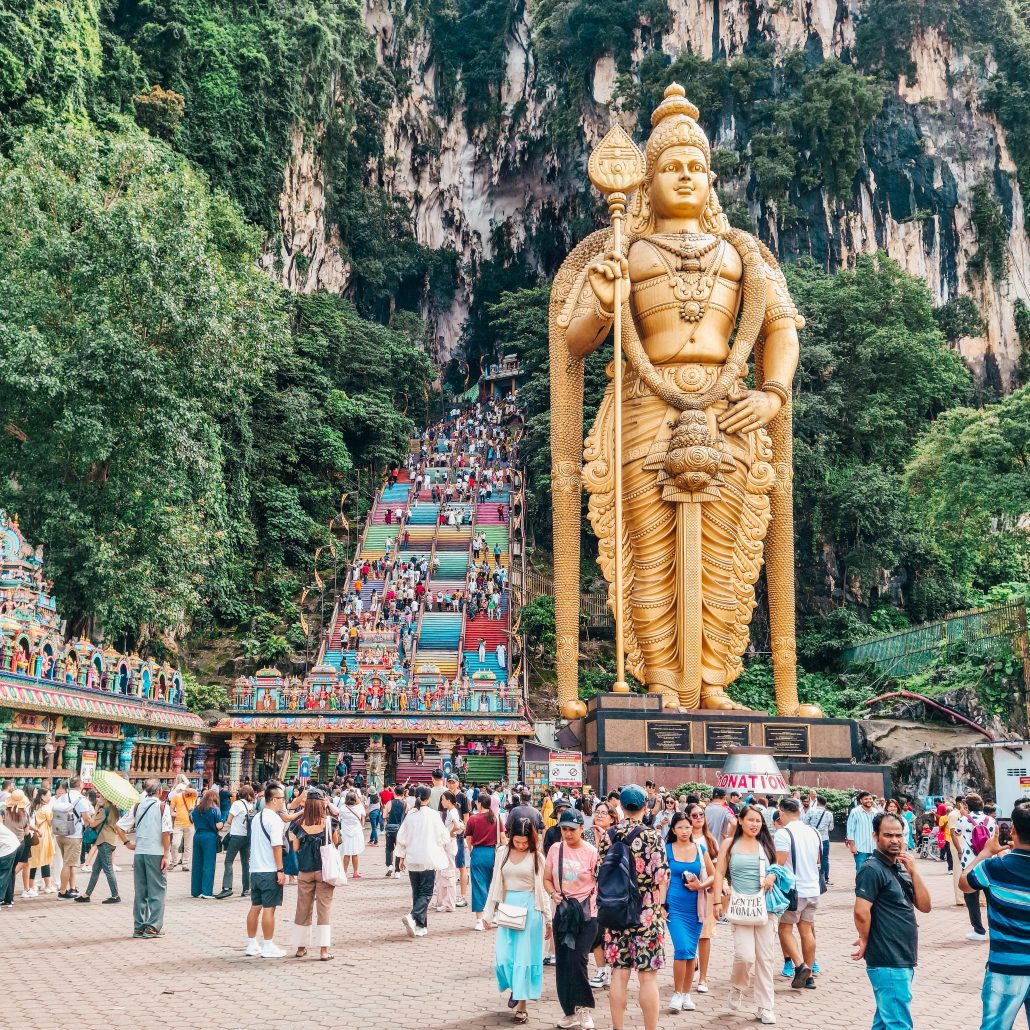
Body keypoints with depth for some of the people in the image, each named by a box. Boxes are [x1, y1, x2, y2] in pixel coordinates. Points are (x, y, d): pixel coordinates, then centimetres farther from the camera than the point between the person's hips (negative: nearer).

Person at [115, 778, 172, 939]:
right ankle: (154, 927, -2)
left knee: (140, 891, 11)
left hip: (139, 853, 4)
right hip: (156, 853, -4)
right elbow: (166, 832, -12)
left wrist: (127, 843, 10)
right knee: (157, 890, 2)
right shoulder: (162, 806, -5)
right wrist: (166, 855, -9)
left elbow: (118, 826, 5)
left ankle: (139, 927, 15)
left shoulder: (137, 807, 7)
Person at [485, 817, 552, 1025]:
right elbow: (495, 884, 10)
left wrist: (548, 918, 1)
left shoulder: (536, 856, -4)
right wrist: (488, 912, 10)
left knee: (524, 956, 1)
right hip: (507, 906, 3)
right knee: (503, 956, 1)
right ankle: (515, 987, 31)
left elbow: (542, 888, -1)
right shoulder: (503, 853, 4)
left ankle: (521, 1006, 9)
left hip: (530, 908, -3)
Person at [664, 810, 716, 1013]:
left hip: (695, 907, 3)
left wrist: (701, 885, -8)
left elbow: (713, 875, 10)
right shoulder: (667, 850, -2)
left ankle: (687, 994, 21)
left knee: (691, 951, 8)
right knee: (682, 948, -13)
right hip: (674, 906, -3)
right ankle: (677, 993, 2)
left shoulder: (700, 848, 5)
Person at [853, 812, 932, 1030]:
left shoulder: (901, 868, 13)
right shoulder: (872, 869, -14)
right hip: (887, 963, -9)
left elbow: (925, 906, 7)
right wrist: (865, 943, -7)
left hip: (903, 960, 9)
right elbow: (861, 912, -22)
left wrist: (913, 872, -4)